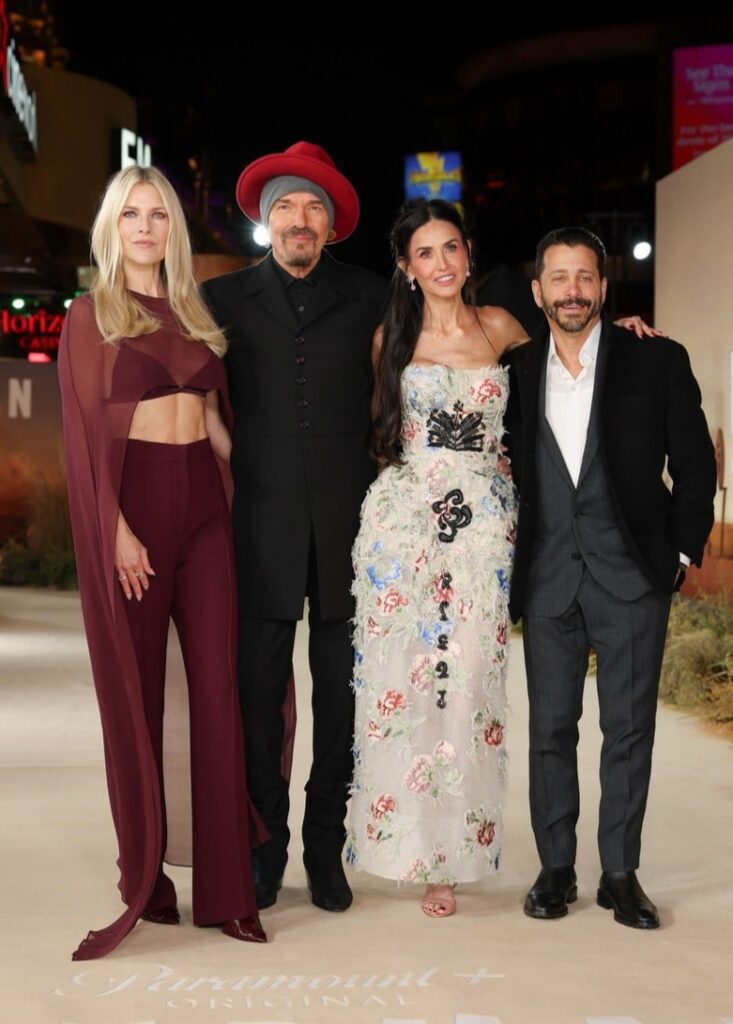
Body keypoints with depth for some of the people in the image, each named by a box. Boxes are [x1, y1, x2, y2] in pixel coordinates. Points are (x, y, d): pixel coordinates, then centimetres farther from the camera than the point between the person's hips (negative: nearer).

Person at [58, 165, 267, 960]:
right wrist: (116, 530, -14)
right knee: (137, 695, 4)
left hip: (203, 506, 4)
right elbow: (86, 433, -6)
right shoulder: (91, 315, 1)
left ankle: (226, 885, 6)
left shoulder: (193, 317, 16)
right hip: (134, 504, -4)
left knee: (219, 690, 0)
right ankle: (145, 880, 17)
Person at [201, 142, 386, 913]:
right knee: (259, 691, 2)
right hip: (263, 525, 0)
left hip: (348, 526, 1)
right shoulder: (224, 299, 8)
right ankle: (263, 848, 14)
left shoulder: (368, 300, 8)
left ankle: (326, 850, 16)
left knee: (342, 693, 4)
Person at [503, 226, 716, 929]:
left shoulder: (657, 361, 0)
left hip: (633, 577, -2)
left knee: (628, 727, 3)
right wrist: (511, 553, 6)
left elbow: (694, 464, 3)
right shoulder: (515, 371, 7)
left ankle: (620, 874, 14)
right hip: (547, 578, 2)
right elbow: (502, 465, 14)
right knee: (550, 728, 7)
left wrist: (682, 550, 0)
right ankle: (555, 868, 18)